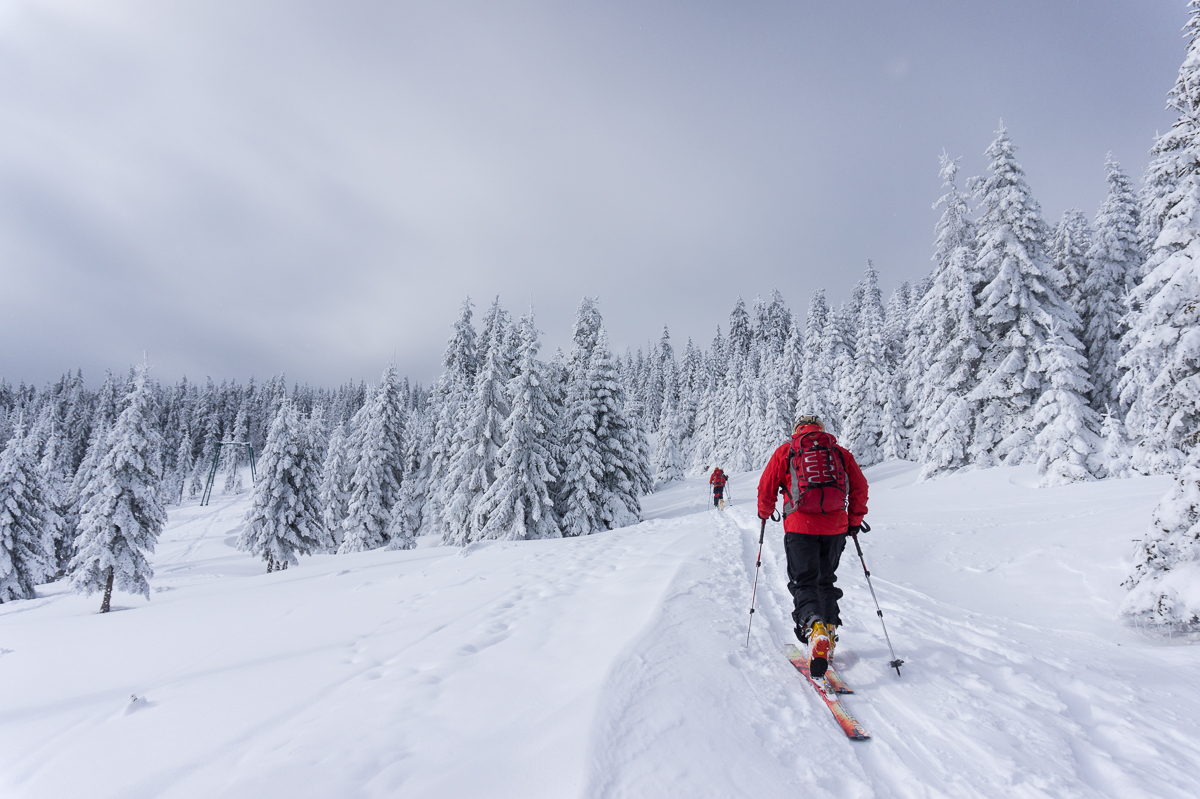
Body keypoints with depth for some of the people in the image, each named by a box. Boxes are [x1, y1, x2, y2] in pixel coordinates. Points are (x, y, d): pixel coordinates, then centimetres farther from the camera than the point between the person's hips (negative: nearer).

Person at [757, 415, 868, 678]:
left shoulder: (785, 451, 8)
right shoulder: (840, 452, 15)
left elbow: (766, 488, 7)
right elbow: (860, 487, 11)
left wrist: (765, 513, 25)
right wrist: (854, 520, 22)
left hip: (800, 527, -3)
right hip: (835, 527, 3)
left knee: (804, 581, -1)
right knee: (826, 581, 20)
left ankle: (815, 629, -25)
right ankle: (830, 632, 19)